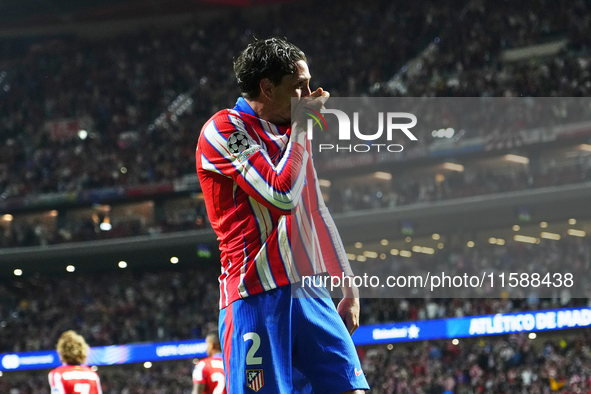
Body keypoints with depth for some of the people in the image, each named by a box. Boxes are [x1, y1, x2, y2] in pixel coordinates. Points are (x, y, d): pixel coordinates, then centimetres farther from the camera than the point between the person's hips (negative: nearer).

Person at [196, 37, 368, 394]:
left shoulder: (292, 133, 20)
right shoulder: (224, 130, -6)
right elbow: (283, 196, -19)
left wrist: (348, 286, 22)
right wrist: (301, 127, -8)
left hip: (311, 293, 7)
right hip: (258, 297, -7)